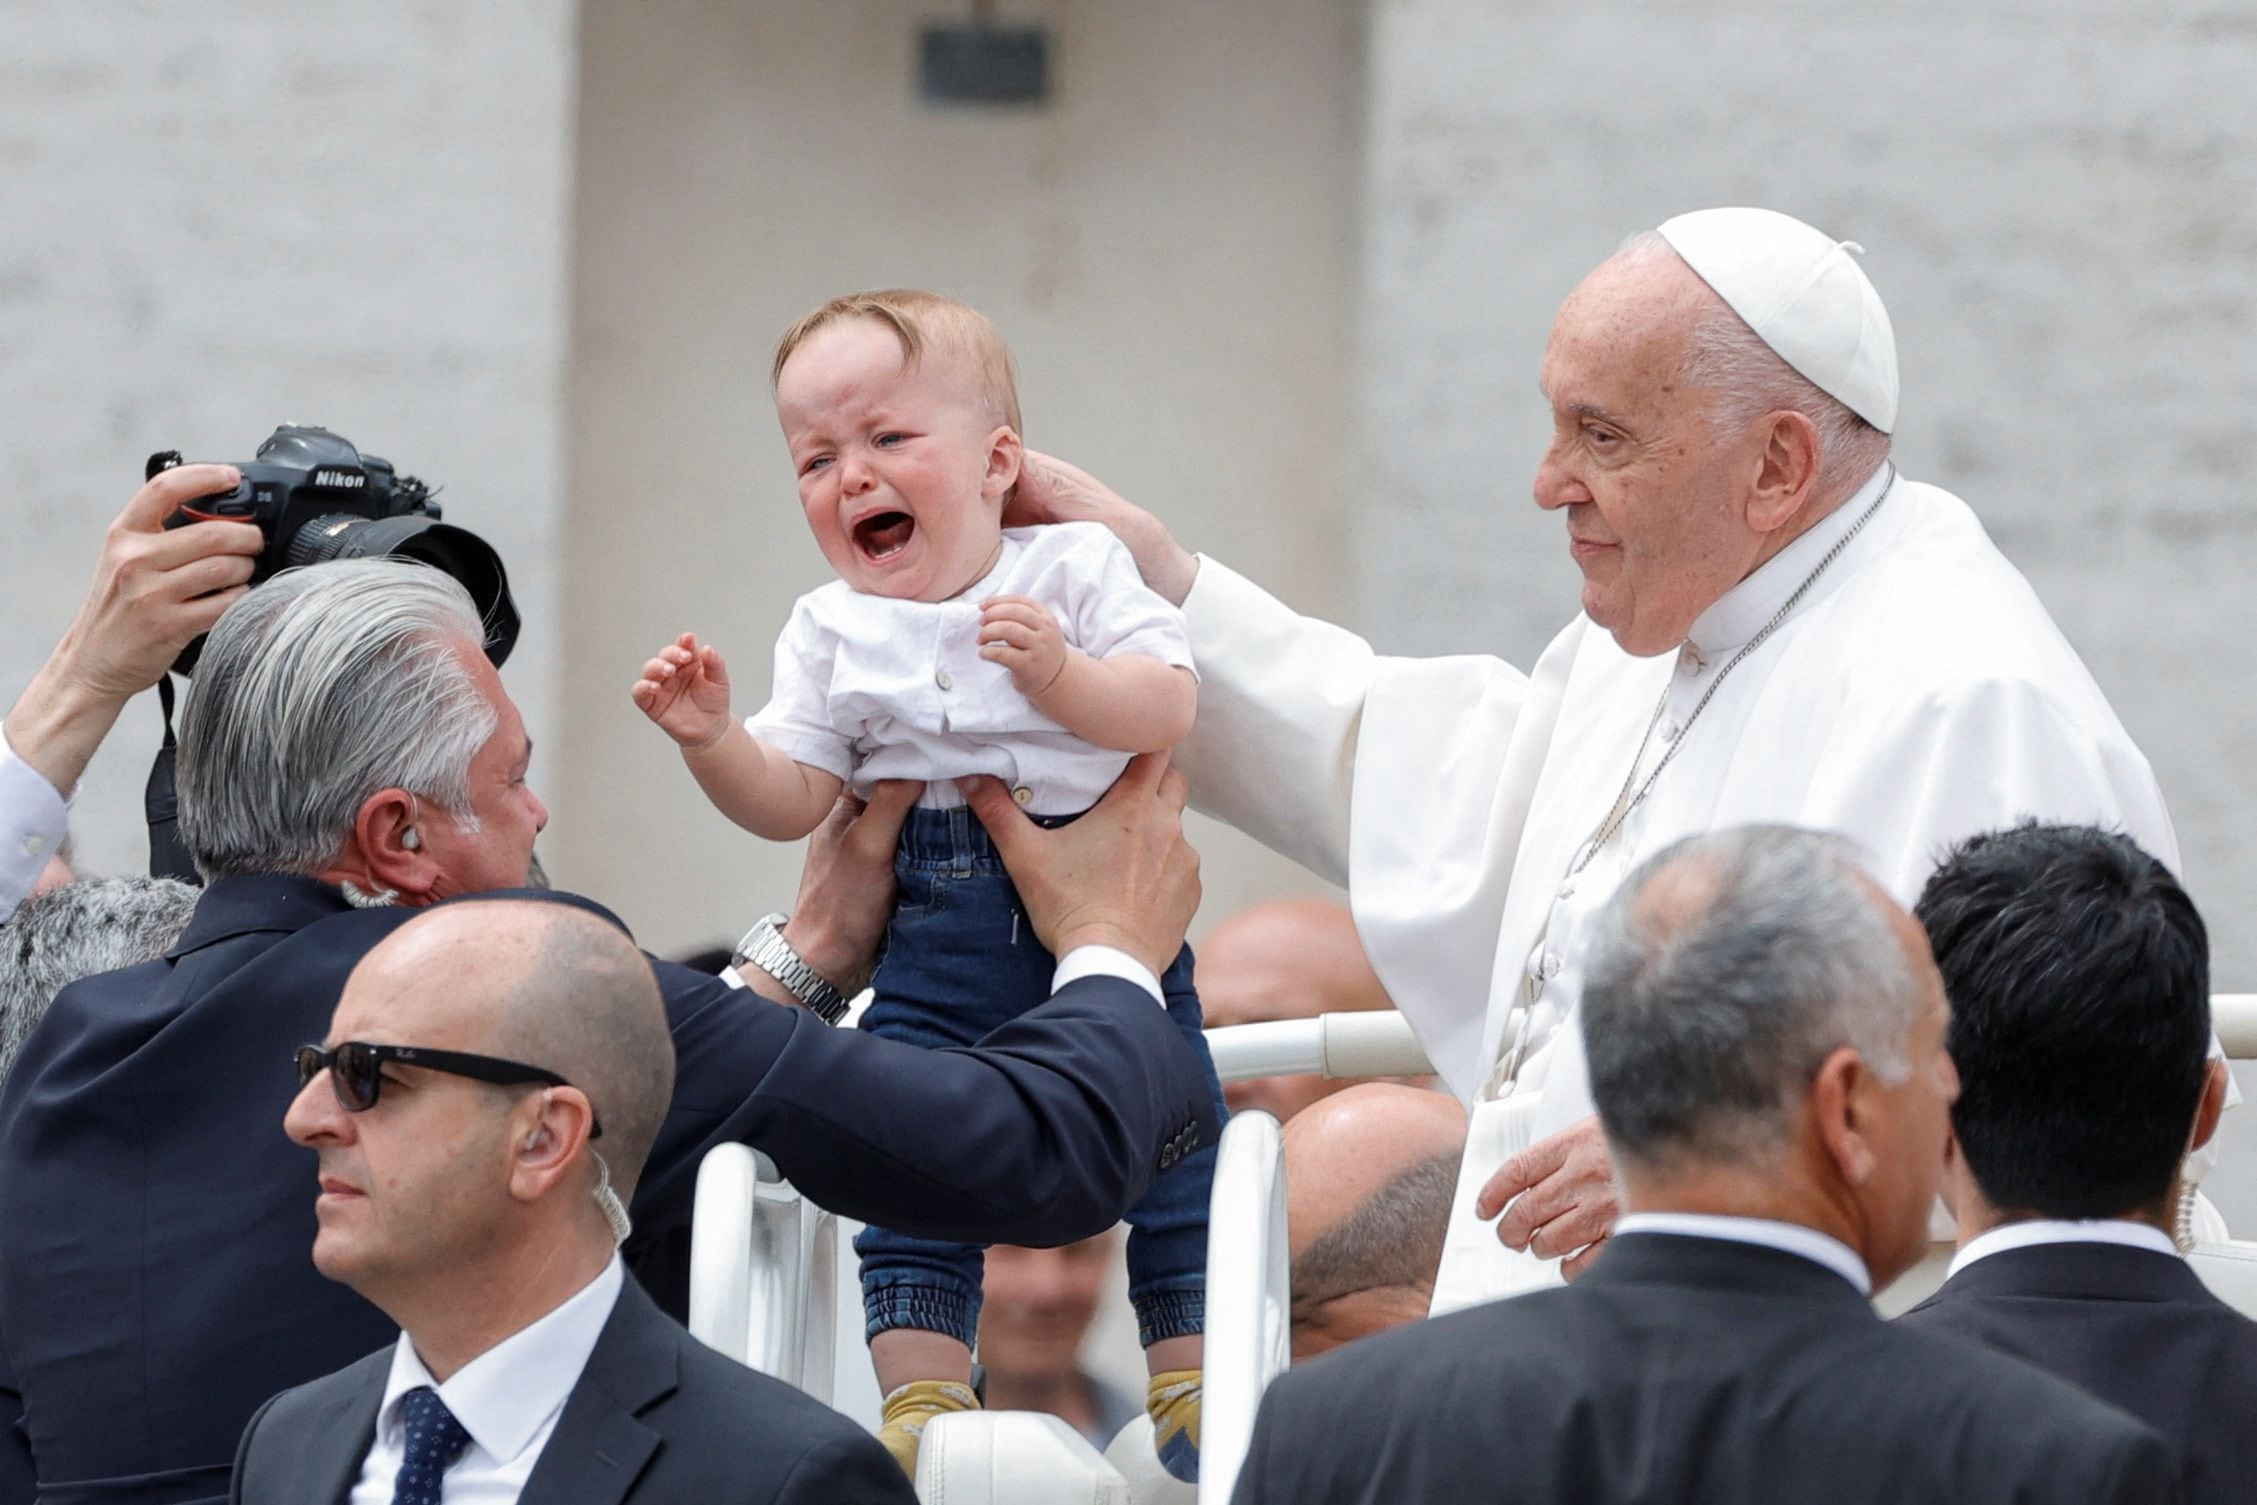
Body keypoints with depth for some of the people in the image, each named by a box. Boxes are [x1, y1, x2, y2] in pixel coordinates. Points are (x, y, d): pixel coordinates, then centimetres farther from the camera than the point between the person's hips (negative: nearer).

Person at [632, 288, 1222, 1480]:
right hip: (936, 944, 1)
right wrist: (713, 743, -16)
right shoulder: (832, 634, 5)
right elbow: (789, 800, 2)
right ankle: (919, 1405, 1)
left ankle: (1189, 1383, 12)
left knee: (1167, 1164, 1)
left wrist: (1061, 675, -27)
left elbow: (1168, 708, -11)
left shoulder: (1074, 571, -1)